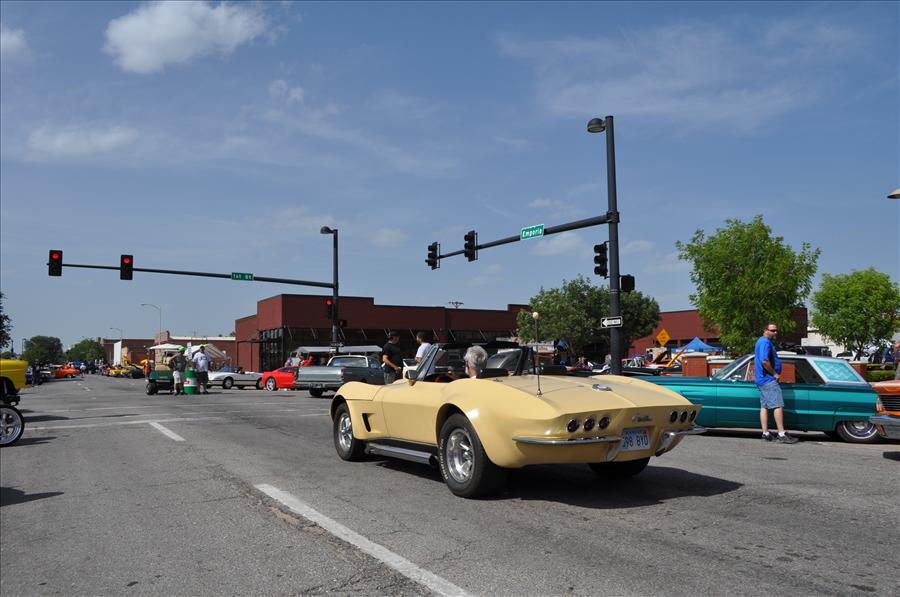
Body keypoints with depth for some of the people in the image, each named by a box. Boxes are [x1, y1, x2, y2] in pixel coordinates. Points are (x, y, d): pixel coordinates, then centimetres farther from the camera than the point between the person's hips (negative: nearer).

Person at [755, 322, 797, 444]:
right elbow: (764, 361, -26)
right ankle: (782, 435, -12)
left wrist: (774, 374, 18)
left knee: (764, 406, 9)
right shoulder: (765, 342, -15)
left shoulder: (761, 342, 19)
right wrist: (775, 373, -15)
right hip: (768, 380, -11)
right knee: (778, 406, -11)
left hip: (761, 380, 11)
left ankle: (765, 434, 11)